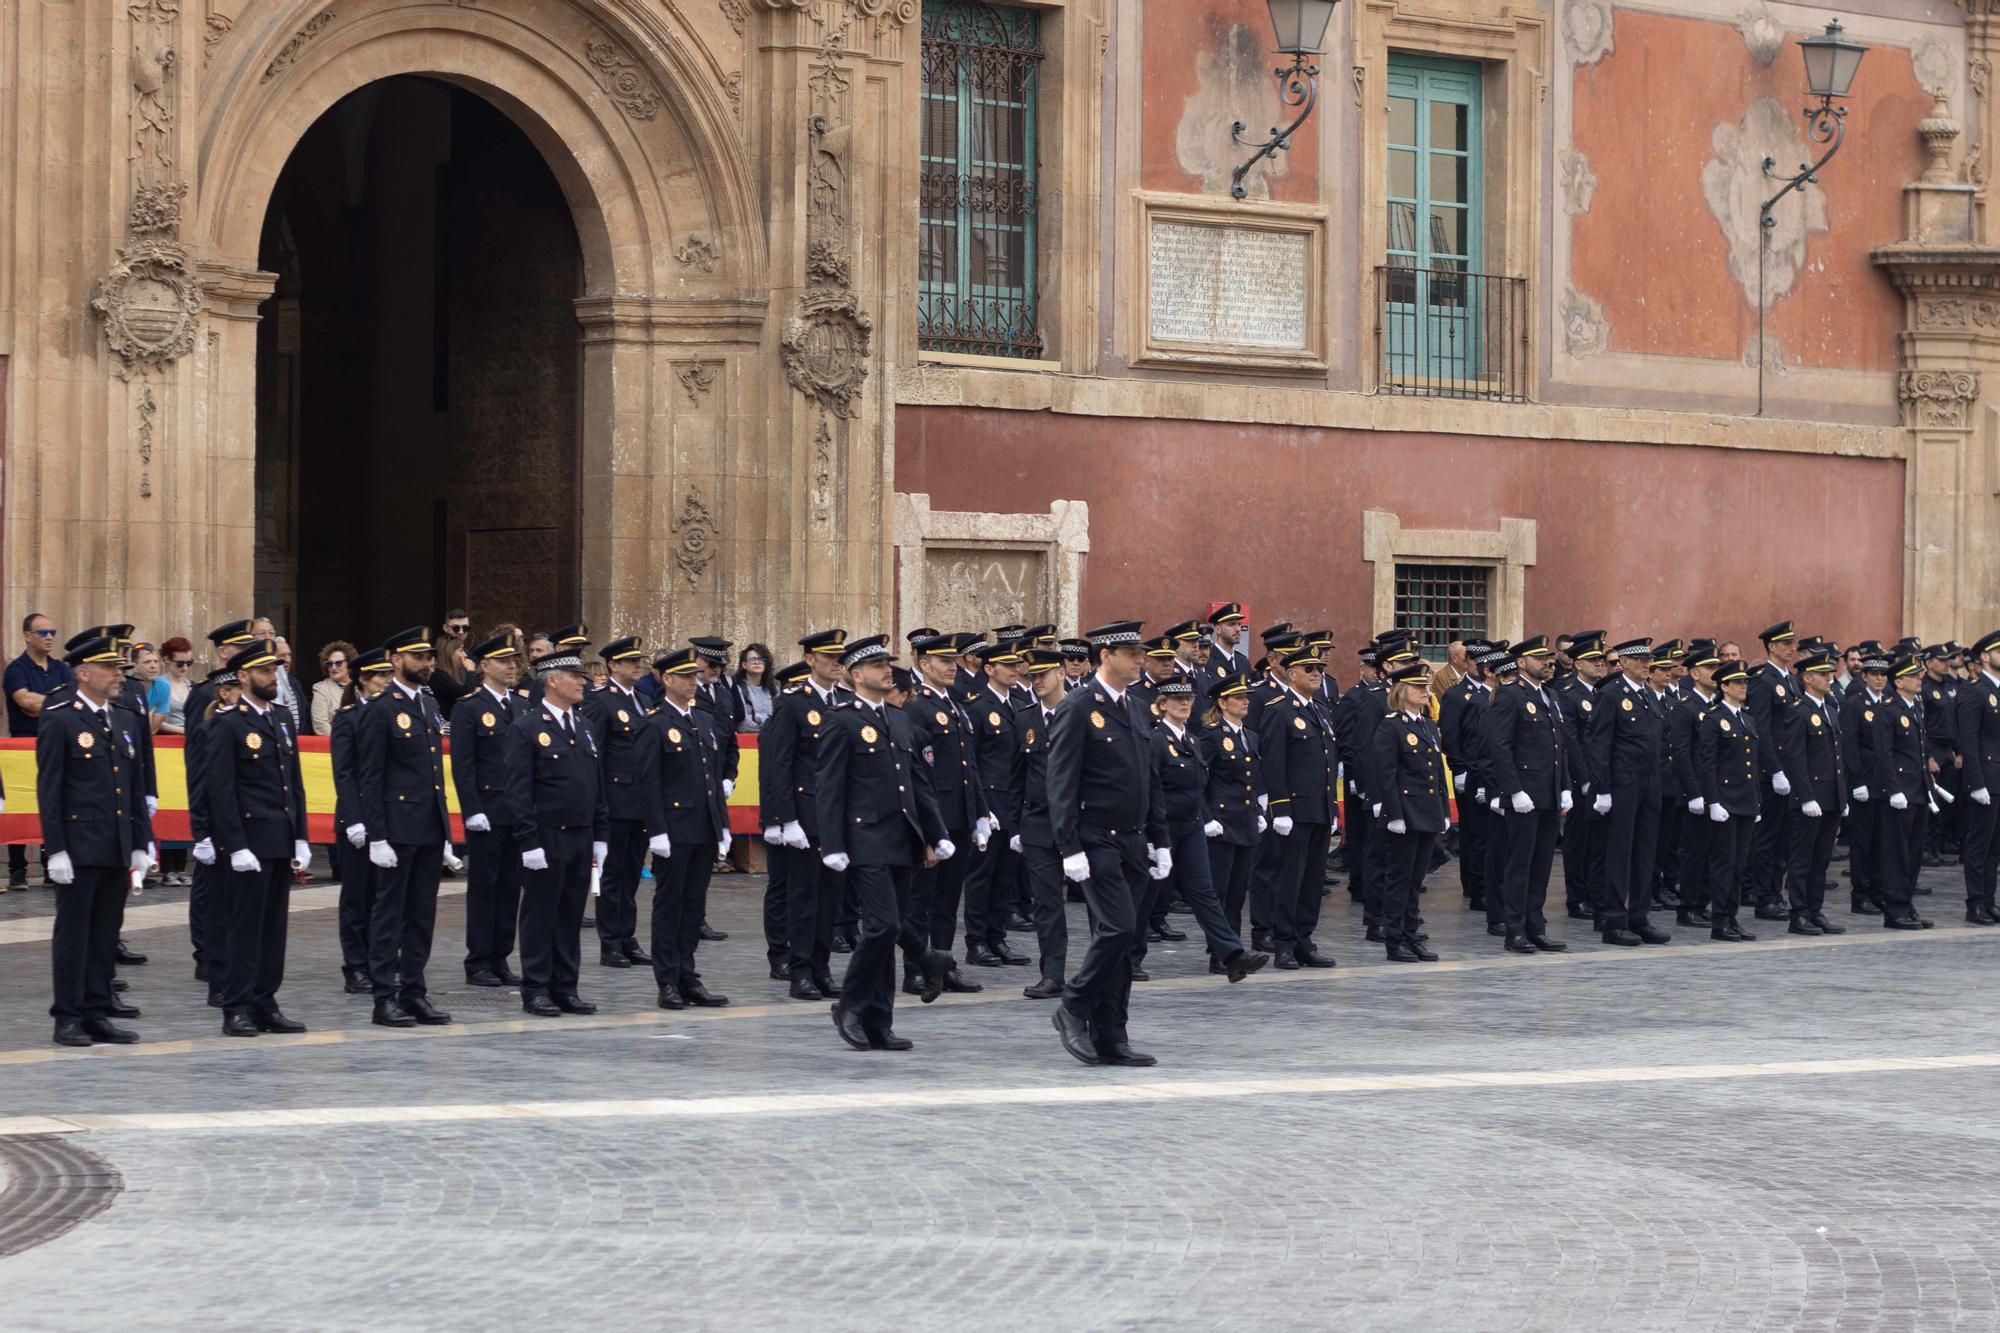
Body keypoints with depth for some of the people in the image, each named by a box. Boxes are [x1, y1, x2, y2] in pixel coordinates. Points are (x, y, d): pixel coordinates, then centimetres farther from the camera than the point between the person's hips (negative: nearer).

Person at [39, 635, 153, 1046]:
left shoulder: (125, 723, 14)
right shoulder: (58, 721, -6)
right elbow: (49, 791, -9)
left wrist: (140, 844, 12)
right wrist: (55, 849, -14)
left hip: (117, 851, 6)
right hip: (79, 849, -6)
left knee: (106, 934, 9)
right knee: (73, 932, -1)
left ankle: (98, 1012, 15)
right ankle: (68, 1018, 5)